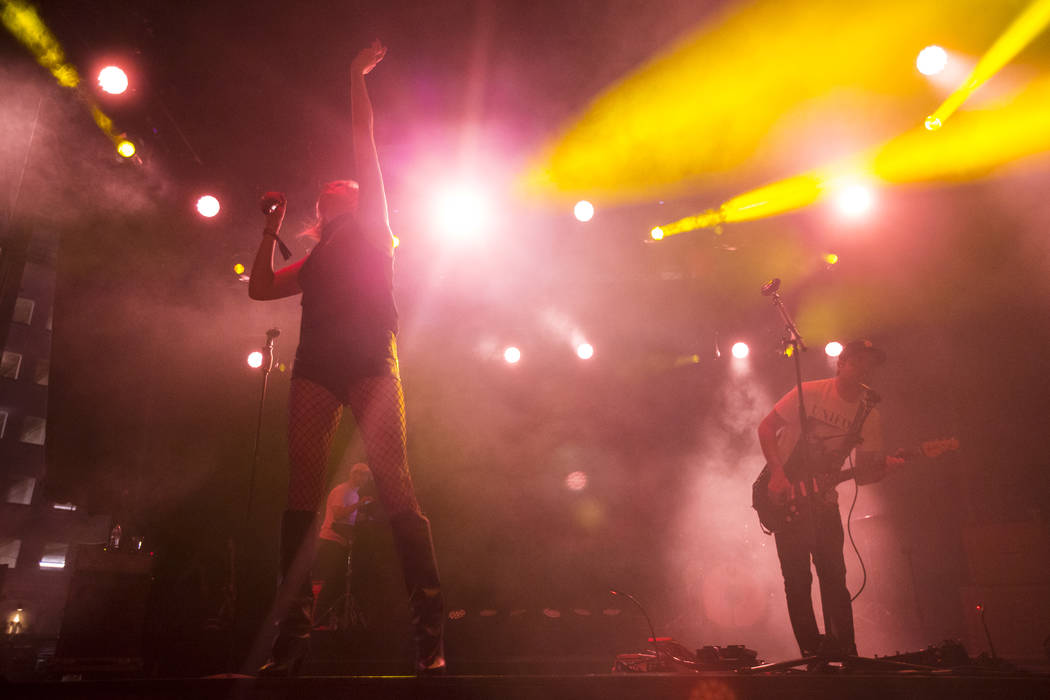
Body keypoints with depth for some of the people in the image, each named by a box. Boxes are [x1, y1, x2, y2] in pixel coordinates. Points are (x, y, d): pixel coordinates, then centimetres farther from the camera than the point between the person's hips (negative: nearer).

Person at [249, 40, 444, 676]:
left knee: (395, 486, -16)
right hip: (316, 365, 5)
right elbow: (260, 288, 25)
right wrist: (273, 226, 30)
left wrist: (356, 76, 23)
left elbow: (364, 144, 18)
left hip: (369, 359, -5)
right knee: (301, 496, -7)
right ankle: (292, 639, -7)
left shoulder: (370, 227, 22)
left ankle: (431, 634, -17)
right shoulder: (313, 260, 34)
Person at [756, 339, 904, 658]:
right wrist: (777, 473, -17)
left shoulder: (870, 417, 1)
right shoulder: (809, 393, -10)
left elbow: (862, 473, 2)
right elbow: (766, 427, -7)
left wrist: (883, 468, -21)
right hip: (787, 498, -3)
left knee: (834, 577, 2)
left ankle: (844, 653, 11)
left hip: (823, 499, 4)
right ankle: (813, 652, 7)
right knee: (797, 579, -2)